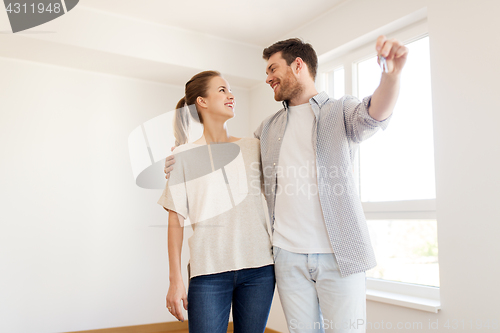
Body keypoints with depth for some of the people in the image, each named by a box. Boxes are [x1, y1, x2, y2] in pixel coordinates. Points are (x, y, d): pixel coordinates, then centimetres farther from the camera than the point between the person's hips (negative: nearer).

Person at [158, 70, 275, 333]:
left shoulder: (253, 147, 8)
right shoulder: (184, 156, 2)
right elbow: (176, 219, 0)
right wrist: (175, 279, -2)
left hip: (258, 268, 2)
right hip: (209, 271, -2)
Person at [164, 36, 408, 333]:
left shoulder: (341, 111, 2)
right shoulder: (269, 128, 16)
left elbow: (374, 114, -19)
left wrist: (391, 75, -41)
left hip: (340, 255, -3)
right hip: (289, 256, 4)